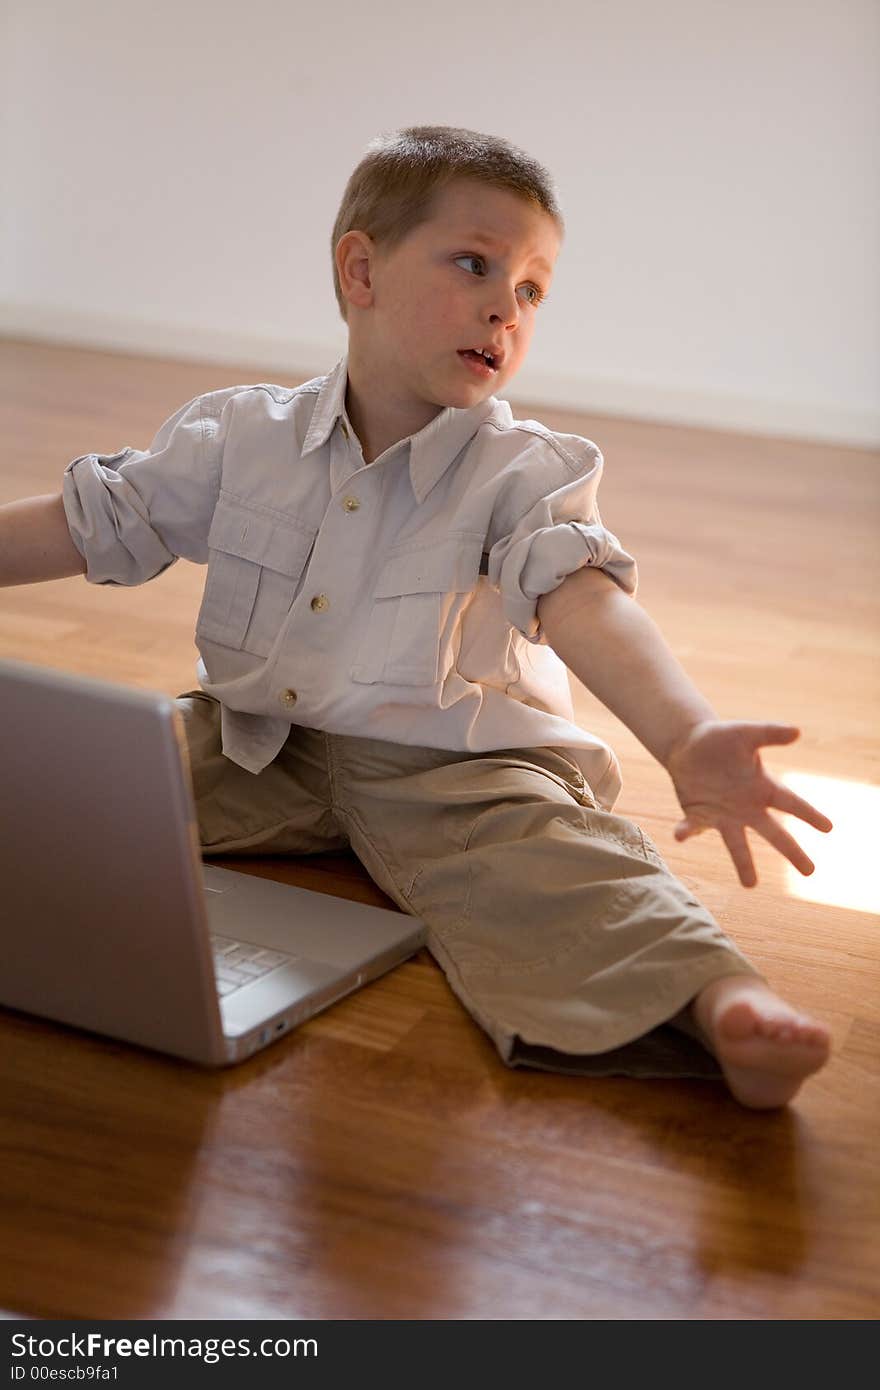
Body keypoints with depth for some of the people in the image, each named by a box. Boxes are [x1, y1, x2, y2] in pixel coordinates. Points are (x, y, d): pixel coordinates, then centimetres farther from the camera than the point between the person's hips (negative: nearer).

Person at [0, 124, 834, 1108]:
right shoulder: (239, 436, 0)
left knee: (546, 859, -33)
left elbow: (583, 599, -28)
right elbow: (89, 524, 8)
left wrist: (687, 741, -47)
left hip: (454, 768, -5)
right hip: (255, 747, 5)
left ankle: (718, 1000, -51)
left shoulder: (526, 473, -10)